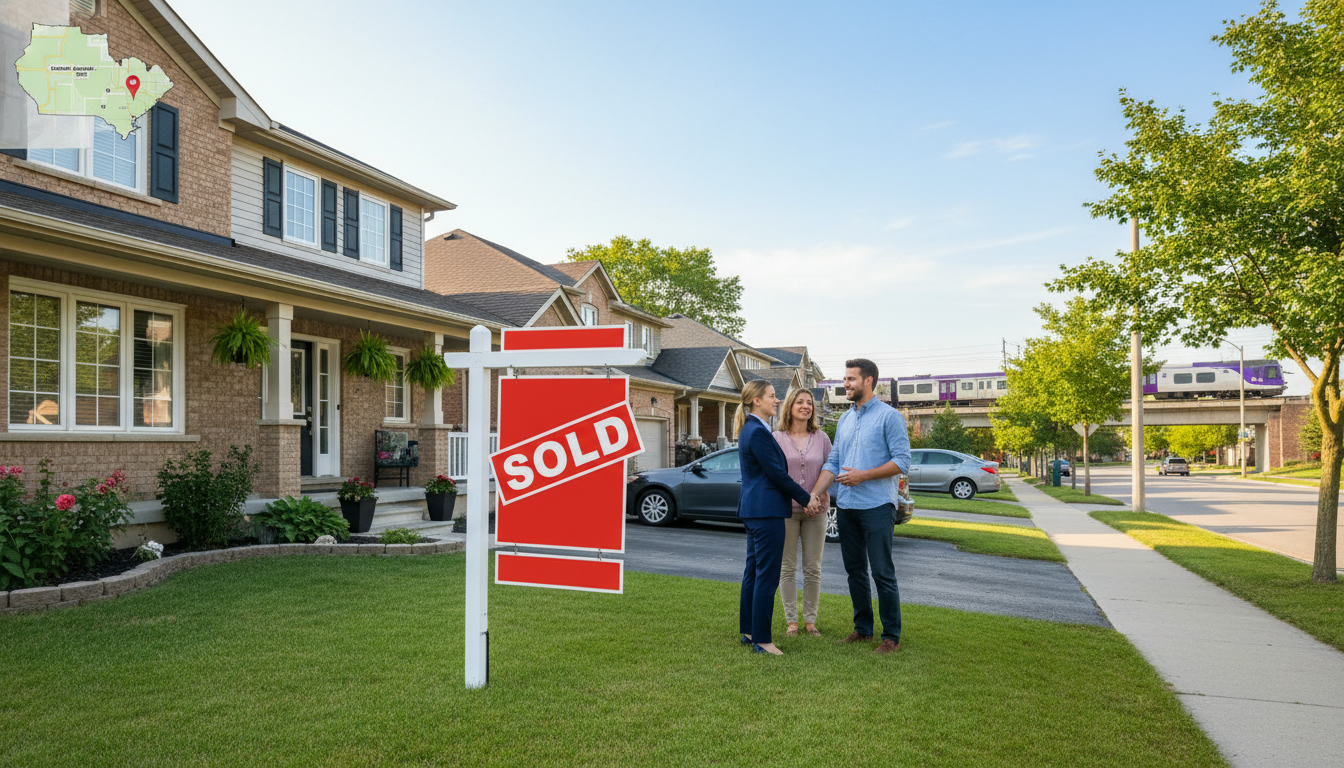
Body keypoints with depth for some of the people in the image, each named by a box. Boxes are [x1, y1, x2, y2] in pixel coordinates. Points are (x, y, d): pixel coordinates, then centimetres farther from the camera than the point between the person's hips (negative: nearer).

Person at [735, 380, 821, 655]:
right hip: (766, 511, -11)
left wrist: (804, 494, 15)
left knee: (753, 572, 15)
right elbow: (777, 474, -16)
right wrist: (806, 498, -5)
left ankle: (748, 631, 24)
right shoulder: (758, 432, -17)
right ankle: (762, 640, 2)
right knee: (767, 576, -5)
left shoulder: (751, 429, 15)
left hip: (753, 509, 11)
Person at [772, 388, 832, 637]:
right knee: (787, 568, 4)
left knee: (813, 569, 6)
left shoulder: (822, 438, 6)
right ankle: (791, 620, 14)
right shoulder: (777, 438, 0)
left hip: (815, 512, 2)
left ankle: (810, 620, 17)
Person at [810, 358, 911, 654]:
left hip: (877, 507, -7)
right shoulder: (845, 420, 15)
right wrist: (815, 493, 0)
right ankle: (863, 628, 25)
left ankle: (892, 636, 8)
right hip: (846, 506, 7)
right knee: (855, 571, 13)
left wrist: (863, 475, -17)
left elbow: (902, 462, -11)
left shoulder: (889, 416, -5)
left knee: (882, 573, -3)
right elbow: (833, 462, 13)